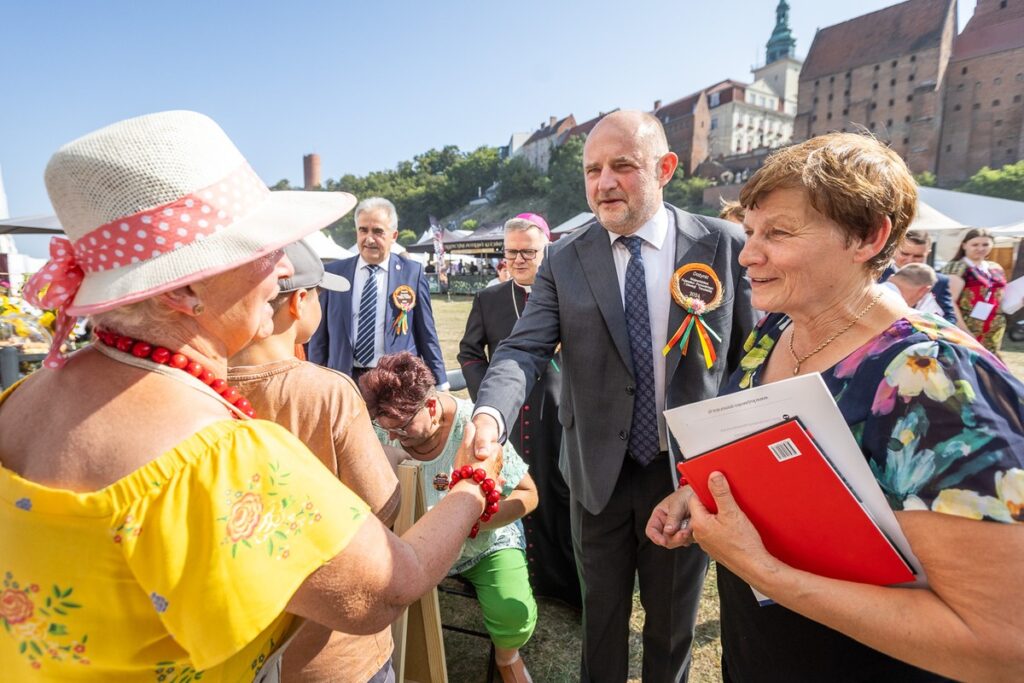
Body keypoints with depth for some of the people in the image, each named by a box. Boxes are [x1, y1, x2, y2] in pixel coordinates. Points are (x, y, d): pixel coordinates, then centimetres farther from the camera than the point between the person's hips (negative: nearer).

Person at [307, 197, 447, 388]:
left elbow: (426, 335, 2)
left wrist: (439, 382, 4)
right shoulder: (334, 273, 2)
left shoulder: (413, 272, -2)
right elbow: (320, 335, 7)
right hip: (345, 379, 2)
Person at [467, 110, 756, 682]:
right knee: (602, 611, 22)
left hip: (690, 470, 0)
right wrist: (490, 416, -33)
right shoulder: (564, 261, -4)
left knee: (673, 618, 22)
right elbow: (525, 349, -14)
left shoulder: (725, 246, -7)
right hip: (598, 471, 1)